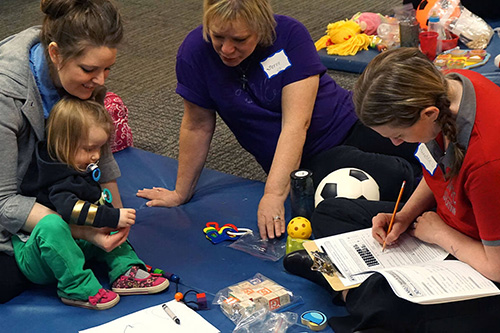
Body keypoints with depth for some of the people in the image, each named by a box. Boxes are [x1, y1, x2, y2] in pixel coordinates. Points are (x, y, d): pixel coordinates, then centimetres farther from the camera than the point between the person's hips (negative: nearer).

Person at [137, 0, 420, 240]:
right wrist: (181, 193, 7)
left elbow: (297, 123, -22)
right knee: (393, 177, -27)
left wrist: (274, 194, -31)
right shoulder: (195, 53, -11)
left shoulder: (290, 34, -16)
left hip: (352, 119, 1)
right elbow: (198, 126, -1)